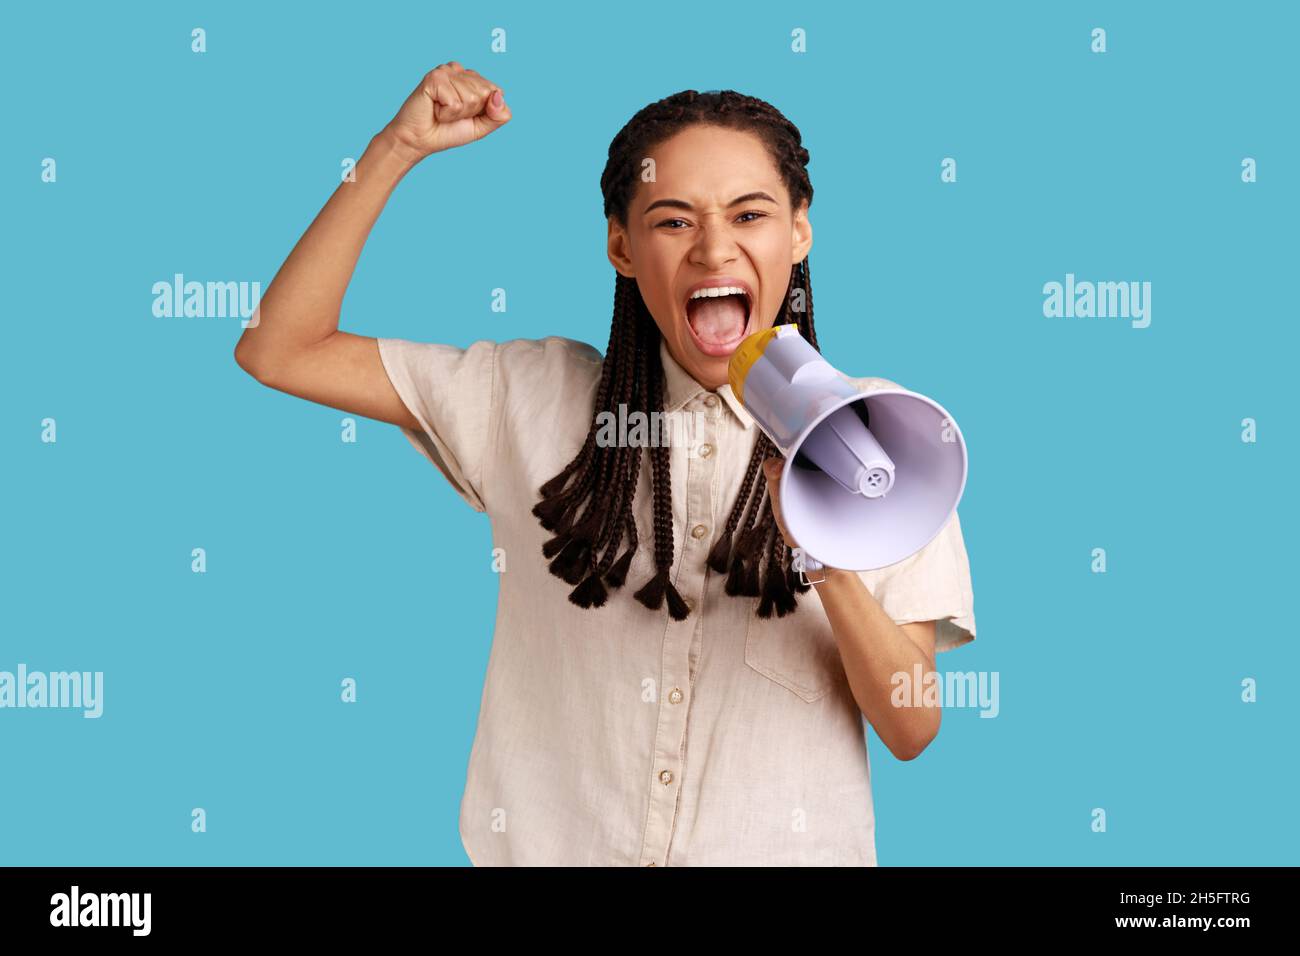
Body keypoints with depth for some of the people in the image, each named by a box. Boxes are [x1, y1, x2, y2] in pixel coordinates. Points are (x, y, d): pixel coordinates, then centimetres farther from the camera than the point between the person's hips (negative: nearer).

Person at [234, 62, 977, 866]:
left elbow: (912, 731, -9)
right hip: (552, 842, 1)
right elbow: (278, 350, -5)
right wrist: (396, 149, -11)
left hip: (786, 846, -1)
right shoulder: (538, 395, -5)